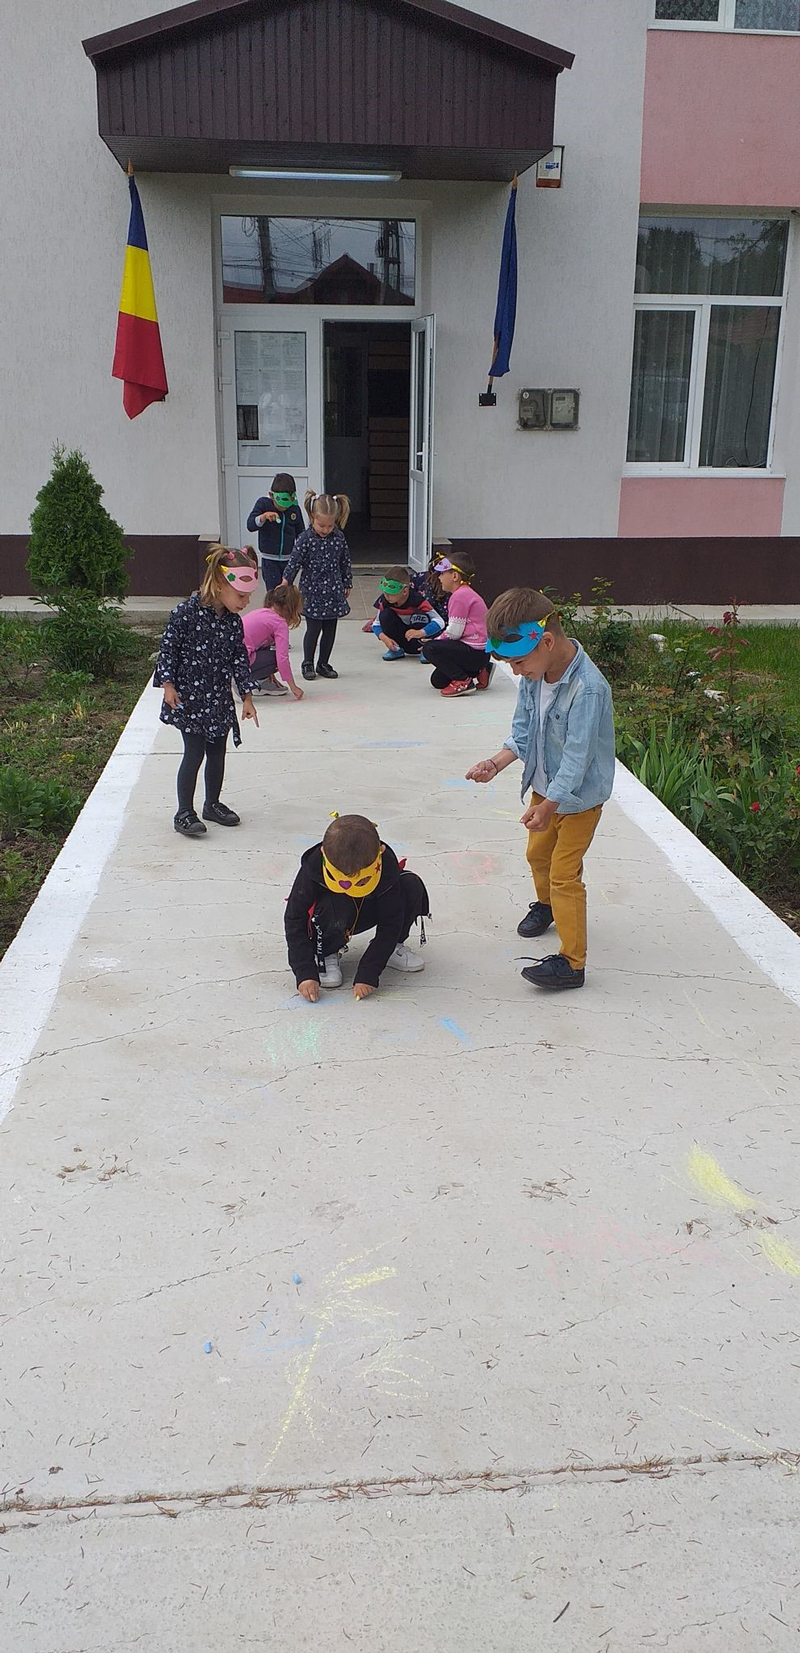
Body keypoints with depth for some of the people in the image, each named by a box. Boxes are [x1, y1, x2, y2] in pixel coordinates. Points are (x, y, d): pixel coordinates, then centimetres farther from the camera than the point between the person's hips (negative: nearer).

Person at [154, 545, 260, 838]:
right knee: (194, 753, -6)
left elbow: (240, 658, 8)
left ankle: (213, 804, 29)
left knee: (217, 752, 13)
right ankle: (184, 813, 3)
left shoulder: (233, 620, 2)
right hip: (189, 696, -6)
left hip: (219, 698, 6)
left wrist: (247, 697, 6)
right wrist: (168, 685, -13)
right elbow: (168, 647, -10)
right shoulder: (186, 613, -16)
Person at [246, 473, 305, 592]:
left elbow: (300, 532, 11)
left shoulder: (294, 508, -3)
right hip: (269, 560, -3)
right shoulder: (263, 503, -10)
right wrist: (264, 516, -33)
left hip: (288, 559, 3)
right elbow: (250, 526, -16)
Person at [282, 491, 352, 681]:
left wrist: (347, 584, 16)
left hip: (333, 591, 4)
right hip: (312, 591, -4)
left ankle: (323, 664, 21)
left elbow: (345, 562, 11)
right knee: (313, 629, -1)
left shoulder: (339, 537, 1)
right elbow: (294, 562, -10)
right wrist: (285, 582, -17)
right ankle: (307, 664, 14)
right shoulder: (305, 539, -10)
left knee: (330, 629, 8)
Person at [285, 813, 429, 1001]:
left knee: (412, 886, -22)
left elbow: (390, 924, -25)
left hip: (368, 912, 2)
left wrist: (368, 974, -30)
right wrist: (305, 973, -31)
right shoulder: (313, 867, -33)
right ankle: (325, 954, -7)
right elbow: (295, 919, -24)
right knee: (334, 908, -38)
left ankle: (393, 947, -1)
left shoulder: (387, 866, -31)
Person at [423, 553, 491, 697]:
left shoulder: (460, 596, -17)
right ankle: (479, 671, 15)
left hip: (475, 652, -11)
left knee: (430, 649, -20)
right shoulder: (465, 593, 18)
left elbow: (454, 632, -19)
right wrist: (437, 640, 10)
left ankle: (463, 681, -13)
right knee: (437, 680, 14)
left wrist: (436, 640, -4)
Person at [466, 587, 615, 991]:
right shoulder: (534, 675, -10)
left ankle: (572, 962, 4)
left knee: (564, 873, -5)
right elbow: (522, 732, -1)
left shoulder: (587, 688, -32)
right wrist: (496, 763, -17)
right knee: (537, 853, 26)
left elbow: (577, 757, -30)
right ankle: (545, 905, 55)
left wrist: (548, 806, -29)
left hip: (579, 796, -8)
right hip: (545, 787, 8)